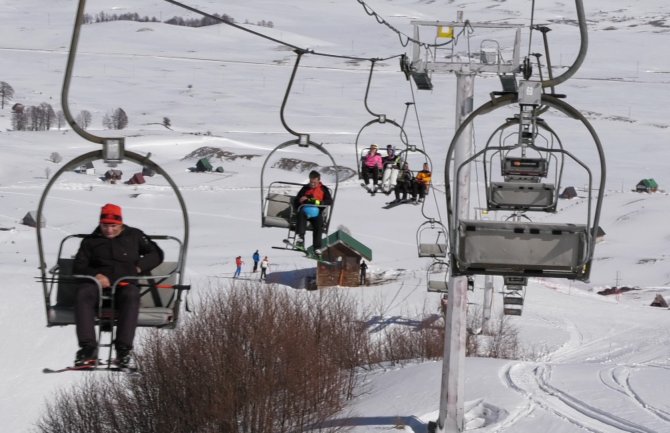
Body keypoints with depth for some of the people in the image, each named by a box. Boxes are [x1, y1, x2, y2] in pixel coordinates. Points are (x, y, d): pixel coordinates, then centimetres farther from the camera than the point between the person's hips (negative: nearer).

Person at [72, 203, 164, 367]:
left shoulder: (134, 236, 19)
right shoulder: (91, 241, 21)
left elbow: (156, 254, 23)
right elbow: (78, 267, 14)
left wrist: (139, 267, 5)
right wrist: (95, 275, -7)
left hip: (125, 284, -1)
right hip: (99, 284, 1)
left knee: (131, 296, -39)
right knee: (83, 293, -35)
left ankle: (123, 349, -43)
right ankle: (88, 348, -41)